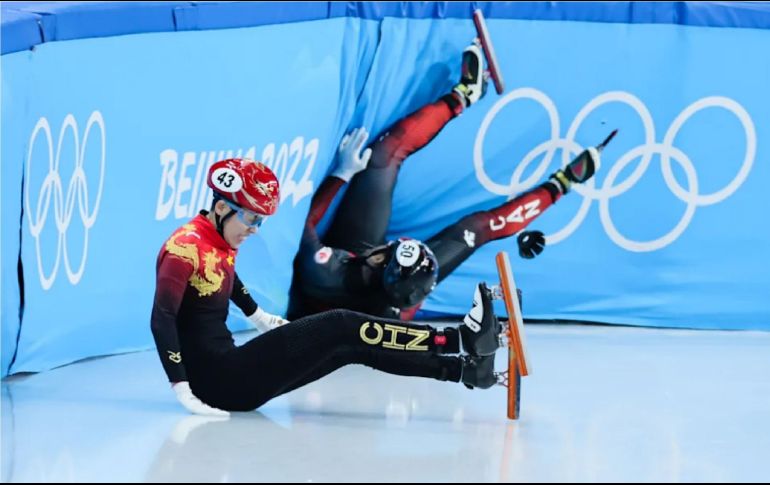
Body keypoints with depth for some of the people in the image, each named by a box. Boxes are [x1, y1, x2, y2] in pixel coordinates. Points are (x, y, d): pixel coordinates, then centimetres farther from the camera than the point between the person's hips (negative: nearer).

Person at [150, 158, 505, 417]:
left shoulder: (221, 244, 11)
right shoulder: (186, 247, -17)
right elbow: (161, 320, -25)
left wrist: (261, 318, 44)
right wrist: (183, 391, -30)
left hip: (229, 368, 10)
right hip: (215, 380, -10)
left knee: (351, 345, 2)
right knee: (340, 328, -12)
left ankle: (465, 368, 0)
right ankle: (461, 340, -10)